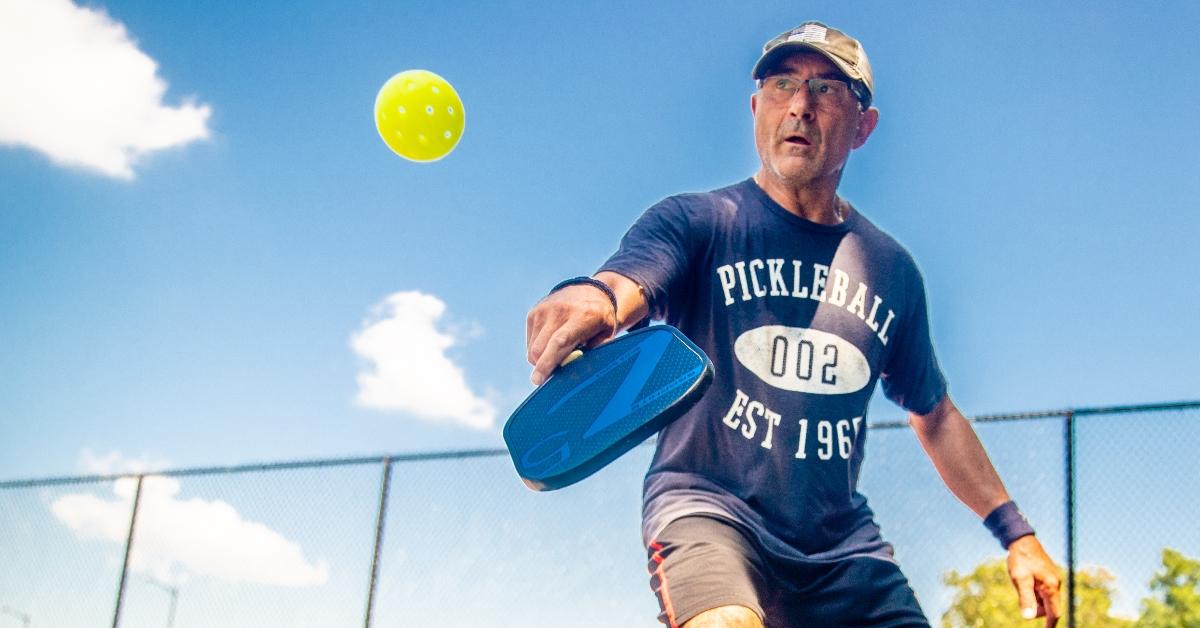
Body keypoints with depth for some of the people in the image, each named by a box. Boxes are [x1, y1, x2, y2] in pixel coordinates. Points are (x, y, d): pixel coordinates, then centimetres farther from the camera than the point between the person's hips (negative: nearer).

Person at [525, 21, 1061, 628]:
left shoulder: (891, 269, 11)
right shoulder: (696, 222, -2)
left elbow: (933, 414, 22)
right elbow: (621, 287, -24)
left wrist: (1015, 532, 17)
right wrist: (588, 300, -48)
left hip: (841, 544, 5)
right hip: (705, 505, -5)